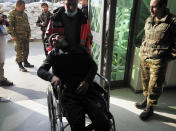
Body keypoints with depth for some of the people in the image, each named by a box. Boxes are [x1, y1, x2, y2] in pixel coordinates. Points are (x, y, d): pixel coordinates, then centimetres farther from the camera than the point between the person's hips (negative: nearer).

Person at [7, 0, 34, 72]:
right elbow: (9, 25, -11)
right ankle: (20, 66, 2)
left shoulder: (24, 14, 16)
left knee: (26, 50, 13)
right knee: (19, 51, -4)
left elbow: (27, 24, 24)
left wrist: (29, 33, 16)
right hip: (18, 36, -7)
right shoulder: (12, 13, -6)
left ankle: (25, 62, 27)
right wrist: (13, 35, -16)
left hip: (26, 36, 7)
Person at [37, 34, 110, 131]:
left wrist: (87, 81, -5)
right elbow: (40, 70, 8)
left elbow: (93, 65, 14)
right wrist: (52, 76, -16)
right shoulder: (54, 53, 16)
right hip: (69, 93, -1)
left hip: (87, 90, 2)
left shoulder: (80, 49, 18)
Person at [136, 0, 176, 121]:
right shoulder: (149, 20, 9)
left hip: (158, 61, -6)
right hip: (144, 58, 6)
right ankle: (146, 100, 39)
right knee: (145, 81, 18)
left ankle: (150, 108, 21)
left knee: (154, 86, 3)